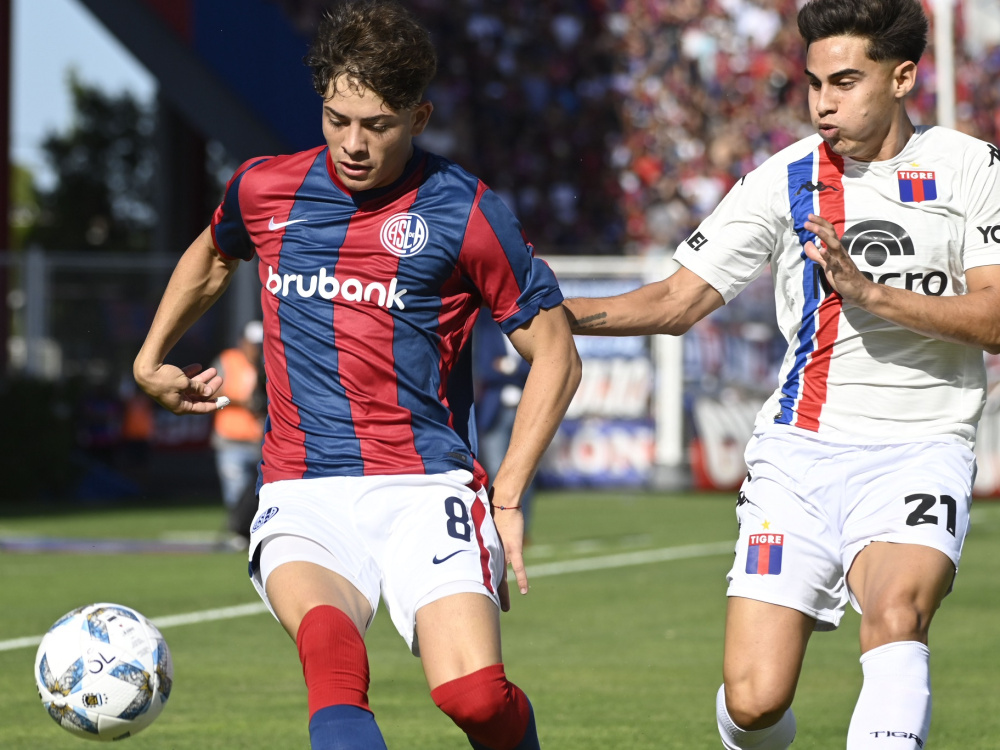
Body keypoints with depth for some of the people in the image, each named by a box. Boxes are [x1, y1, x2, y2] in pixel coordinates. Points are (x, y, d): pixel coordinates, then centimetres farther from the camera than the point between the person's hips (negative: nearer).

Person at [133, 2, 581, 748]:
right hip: (303, 494, 2)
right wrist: (151, 359, 32)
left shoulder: (466, 214, -2)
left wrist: (506, 498, -1)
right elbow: (212, 256, 34)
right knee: (330, 644, -32)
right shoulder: (263, 190, 8)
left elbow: (556, 359, 5)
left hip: (427, 487, -2)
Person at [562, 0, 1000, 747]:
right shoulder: (785, 180, 5)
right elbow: (679, 300, 8)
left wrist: (871, 293, -18)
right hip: (801, 448, 2)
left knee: (895, 611, -34)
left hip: (921, 450, -2)